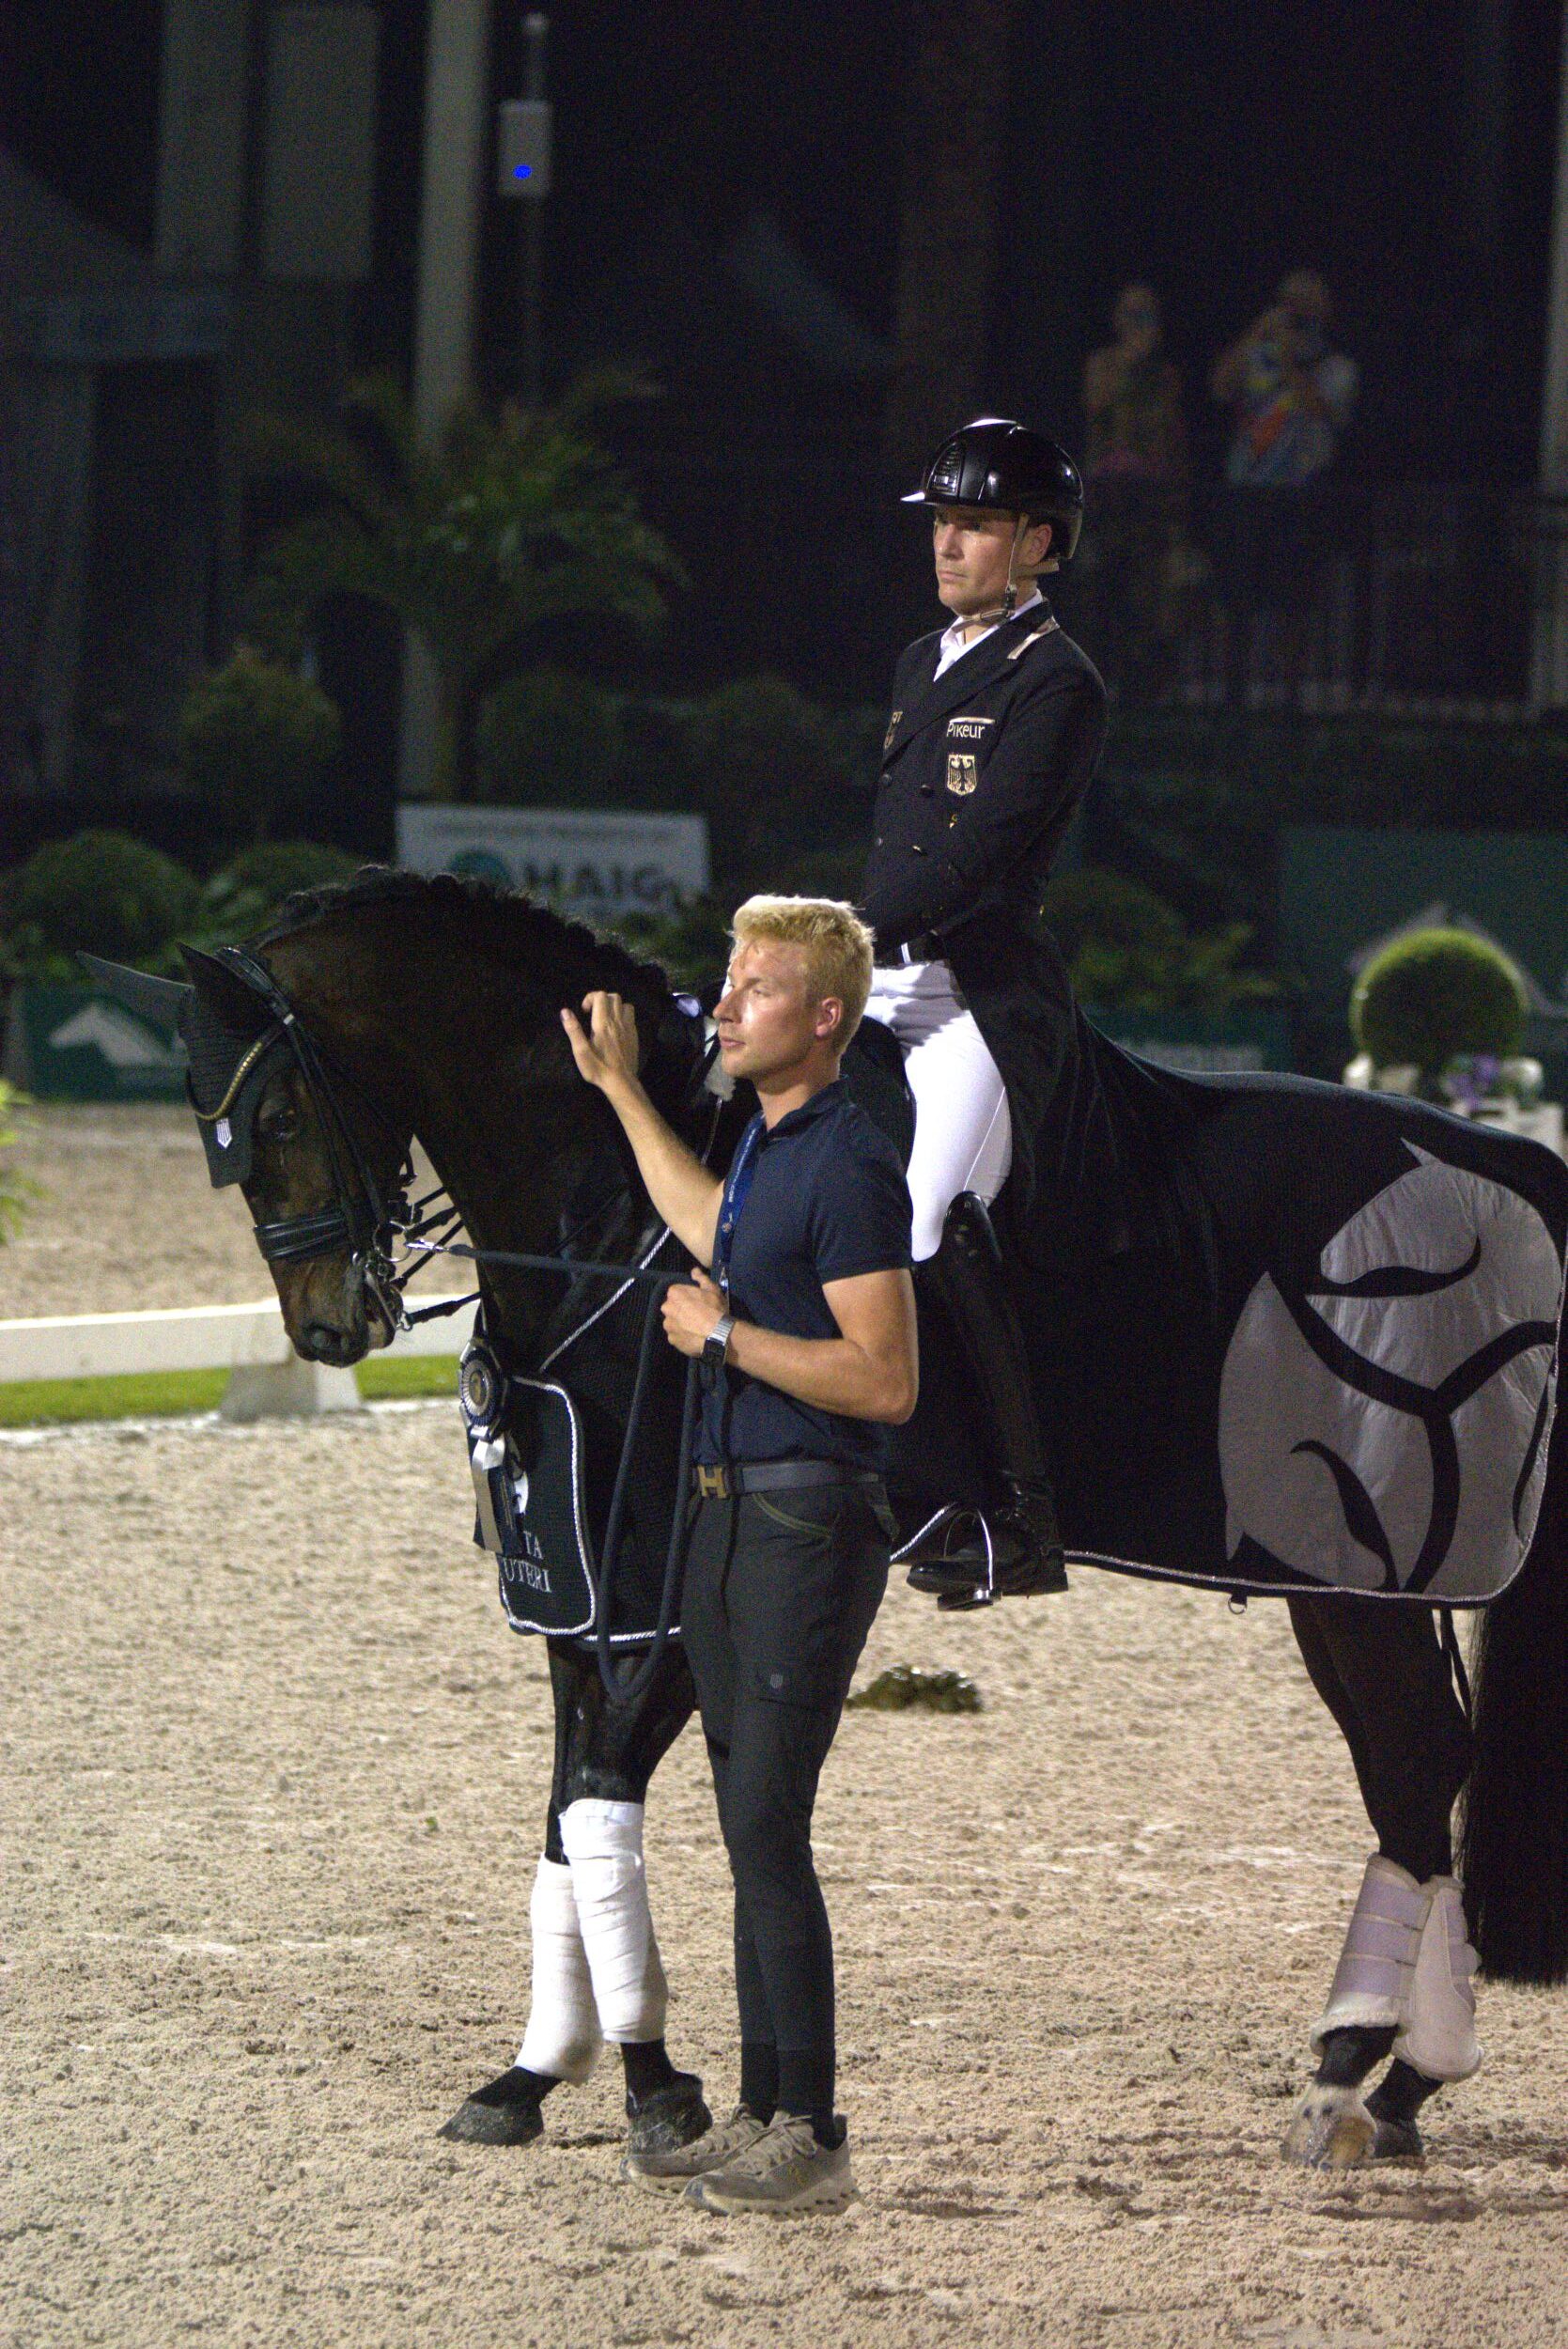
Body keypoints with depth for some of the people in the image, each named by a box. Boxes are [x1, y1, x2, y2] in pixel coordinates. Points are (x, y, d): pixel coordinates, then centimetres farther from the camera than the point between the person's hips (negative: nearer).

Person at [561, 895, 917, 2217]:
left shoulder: (849, 1167, -16)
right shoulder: (770, 1145, 13)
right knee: (752, 1828, 12)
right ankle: (763, 2117, 17)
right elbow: (714, 1235, 39)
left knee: (768, 1826, -11)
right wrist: (619, 1088, 42)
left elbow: (886, 1384, -22)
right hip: (734, 1513, 10)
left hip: (810, 1525, -10)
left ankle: (811, 2141, -8)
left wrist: (724, 1335, -15)